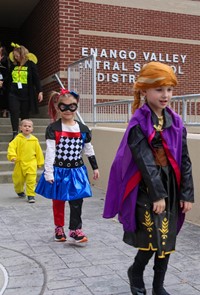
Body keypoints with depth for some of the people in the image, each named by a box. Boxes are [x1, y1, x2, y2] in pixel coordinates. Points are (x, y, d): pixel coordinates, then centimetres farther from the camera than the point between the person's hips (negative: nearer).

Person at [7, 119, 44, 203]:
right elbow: (11, 147, -13)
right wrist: (12, 156, -28)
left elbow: (38, 151, 7)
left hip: (31, 163, 0)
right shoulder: (18, 138, -4)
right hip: (20, 163, 0)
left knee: (31, 179, -10)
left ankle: (31, 195, 0)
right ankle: (20, 191, 41)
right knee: (18, 179, 13)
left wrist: (40, 162, 10)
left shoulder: (34, 140, 1)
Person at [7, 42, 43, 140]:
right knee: (14, 112, -8)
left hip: (26, 94, -3)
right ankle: (15, 133, -7)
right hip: (14, 93, 3)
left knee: (25, 114, 6)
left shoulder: (30, 64, -2)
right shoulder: (13, 65, 9)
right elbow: (9, 79, 16)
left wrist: (40, 91, -6)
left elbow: (36, 79, -2)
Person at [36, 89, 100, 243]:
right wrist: (48, 172, -16)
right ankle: (59, 228, 29)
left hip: (77, 170, 2)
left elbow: (88, 149, 11)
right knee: (58, 201, 12)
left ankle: (75, 230, 8)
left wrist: (95, 167, 13)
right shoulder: (53, 128, -8)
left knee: (77, 201, -2)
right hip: (59, 170, -2)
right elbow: (50, 151, -12)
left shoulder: (82, 129, 2)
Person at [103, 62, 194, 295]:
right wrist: (157, 194, -17)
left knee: (167, 240, 10)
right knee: (155, 238, -7)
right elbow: (145, 162, -15)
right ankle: (136, 272, 23)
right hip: (147, 189, -5)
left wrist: (187, 193, 2)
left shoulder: (176, 122, 5)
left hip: (171, 187, 5)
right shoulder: (139, 124, -10)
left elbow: (185, 160, 6)